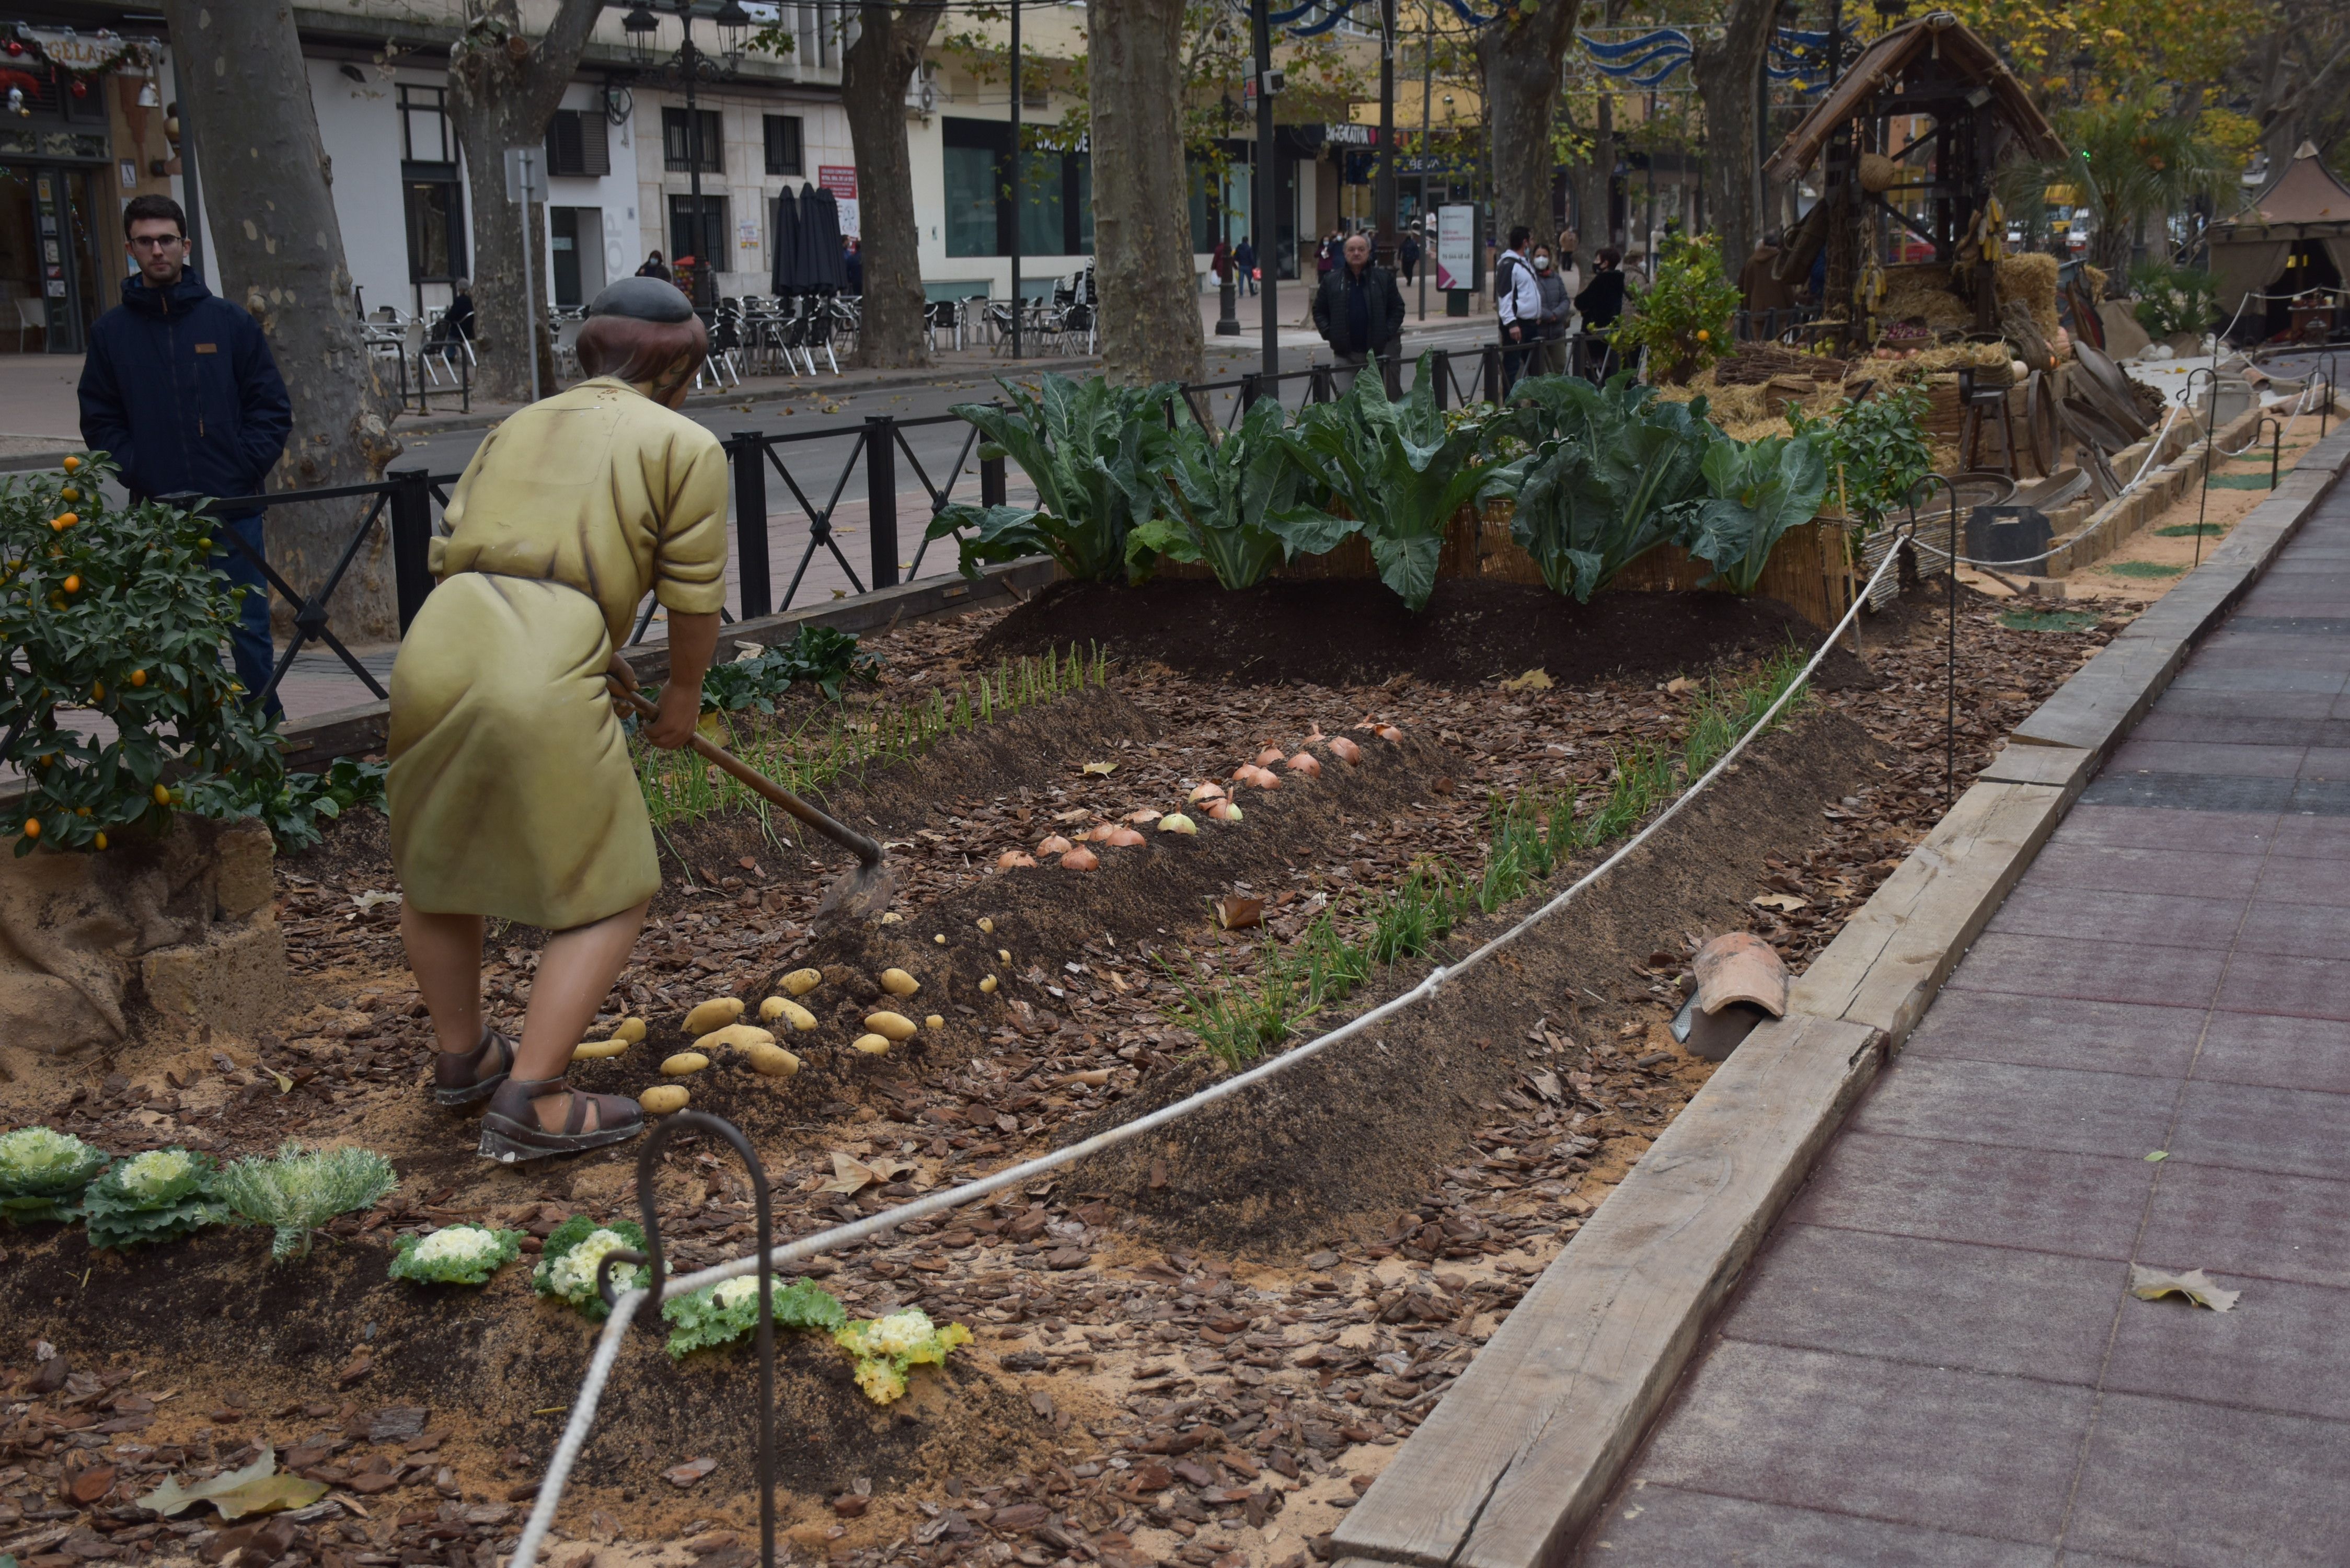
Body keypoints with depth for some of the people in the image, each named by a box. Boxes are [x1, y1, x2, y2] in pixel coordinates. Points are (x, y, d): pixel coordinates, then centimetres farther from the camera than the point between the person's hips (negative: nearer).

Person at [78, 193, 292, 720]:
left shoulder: (230, 321, 6)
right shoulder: (111, 332, 7)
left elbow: (272, 408, 5)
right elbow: (99, 421, 8)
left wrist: (244, 472, -6)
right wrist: (138, 475, -6)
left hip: (234, 511, -1)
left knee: (249, 630, 0)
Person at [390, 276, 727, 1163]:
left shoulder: (517, 428, 25)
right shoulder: (685, 447, 8)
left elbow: (452, 555, 23)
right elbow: (694, 602, 6)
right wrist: (684, 696, 25)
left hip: (436, 651, 6)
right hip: (542, 685, -6)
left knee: (435, 863, 27)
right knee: (609, 897, 9)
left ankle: (460, 1055, 43)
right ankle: (530, 1104, 2)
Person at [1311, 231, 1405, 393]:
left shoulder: (1384, 278, 2)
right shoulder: (1331, 280, 3)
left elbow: (1398, 308, 6)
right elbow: (1319, 311, 9)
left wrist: (1387, 334, -5)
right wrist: (1328, 333, -5)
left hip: (1376, 351, 0)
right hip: (1344, 352, 0)